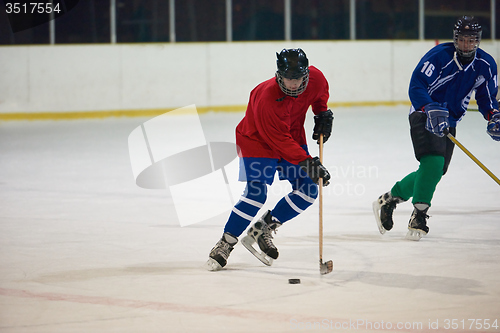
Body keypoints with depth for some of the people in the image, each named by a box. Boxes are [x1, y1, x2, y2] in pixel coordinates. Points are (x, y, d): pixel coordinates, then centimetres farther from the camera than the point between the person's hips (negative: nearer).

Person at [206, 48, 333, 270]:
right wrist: (306, 162, -38)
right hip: (258, 140, -7)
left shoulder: (315, 78, -18)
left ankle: (263, 230, 7)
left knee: (308, 191, -2)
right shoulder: (266, 99, -36)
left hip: (293, 138, 7)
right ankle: (225, 244, -8)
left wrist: (323, 115, 3)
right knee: (256, 193, -20)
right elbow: (279, 140, -33)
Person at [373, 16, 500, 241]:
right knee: (433, 162, -26)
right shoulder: (440, 55, -21)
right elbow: (416, 86, -24)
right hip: (423, 114, -7)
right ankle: (419, 216, -17)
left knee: (435, 172, 9)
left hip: (449, 121, 7)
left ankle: (389, 199, 27)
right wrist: (431, 110, -39)